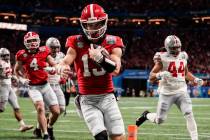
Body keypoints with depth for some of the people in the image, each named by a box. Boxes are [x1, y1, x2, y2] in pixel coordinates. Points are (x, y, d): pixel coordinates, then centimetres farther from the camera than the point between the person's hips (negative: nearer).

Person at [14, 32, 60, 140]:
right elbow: (16, 70, 12)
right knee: (40, 108, -26)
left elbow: (55, 66, 2)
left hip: (46, 85, 2)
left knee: (56, 112, 1)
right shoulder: (22, 55, -5)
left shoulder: (44, 52, -4)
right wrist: (22, 79, -5)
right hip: (33, 87, -2)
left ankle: (49, 127, 33)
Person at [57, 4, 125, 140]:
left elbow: (116, 70, -13)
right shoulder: (77, 43, -2)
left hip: (108, 97, 2)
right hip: (88, 100, -2)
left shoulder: (113, 43, 1)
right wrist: (62, 68, -43)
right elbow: (65, 61, -18)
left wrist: (100, 58, -32)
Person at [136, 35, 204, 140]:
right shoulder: (162, 58, -9)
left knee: (189, 115, -14)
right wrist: (160, 75, -29)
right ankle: (146, 115, 36)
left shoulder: (183, 57, 7)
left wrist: (195, 79, 8)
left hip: (181, 91, 3)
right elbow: (151, 77, -9)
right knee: (160, 120, 4)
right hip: (167, 92, -3)